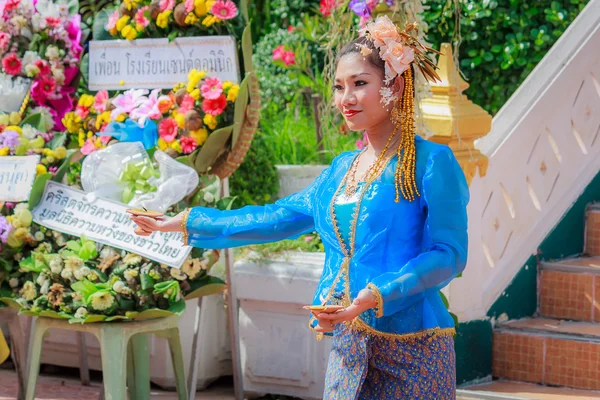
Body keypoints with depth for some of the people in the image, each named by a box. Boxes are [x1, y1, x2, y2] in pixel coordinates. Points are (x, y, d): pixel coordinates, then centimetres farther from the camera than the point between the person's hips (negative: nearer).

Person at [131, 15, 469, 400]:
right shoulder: (342, 168, 14)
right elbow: (277, 217, 22)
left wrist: (372, 297, -23)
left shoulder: (431, 162, -7)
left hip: (410, 352, -6)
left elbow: (448, 254, -13)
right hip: (349, 348, 6)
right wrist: (182, 223, 24)